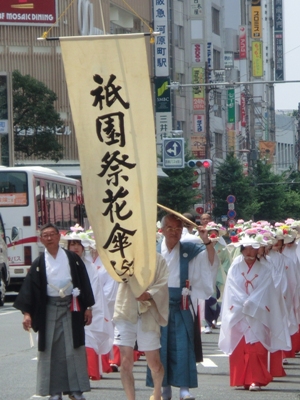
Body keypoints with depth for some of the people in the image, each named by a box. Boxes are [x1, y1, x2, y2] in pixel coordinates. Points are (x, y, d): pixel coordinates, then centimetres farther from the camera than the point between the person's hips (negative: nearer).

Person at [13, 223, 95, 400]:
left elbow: (84, 282, 5)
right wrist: (27, 312, -10)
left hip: (71, 307, -1)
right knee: (51, 349, 0)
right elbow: (30, 287, -1)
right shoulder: (39, 263, 3)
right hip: (49, 309, 1)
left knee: (73, 348, 0)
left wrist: (88, 307, 2)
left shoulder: (73, 258, 3)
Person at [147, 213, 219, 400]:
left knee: (182, 346, -6)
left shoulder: (190, 251, 2)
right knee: (160, 347, 2)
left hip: (180, 307, -1)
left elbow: (212, 262, -5)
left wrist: (207, 241, -19)